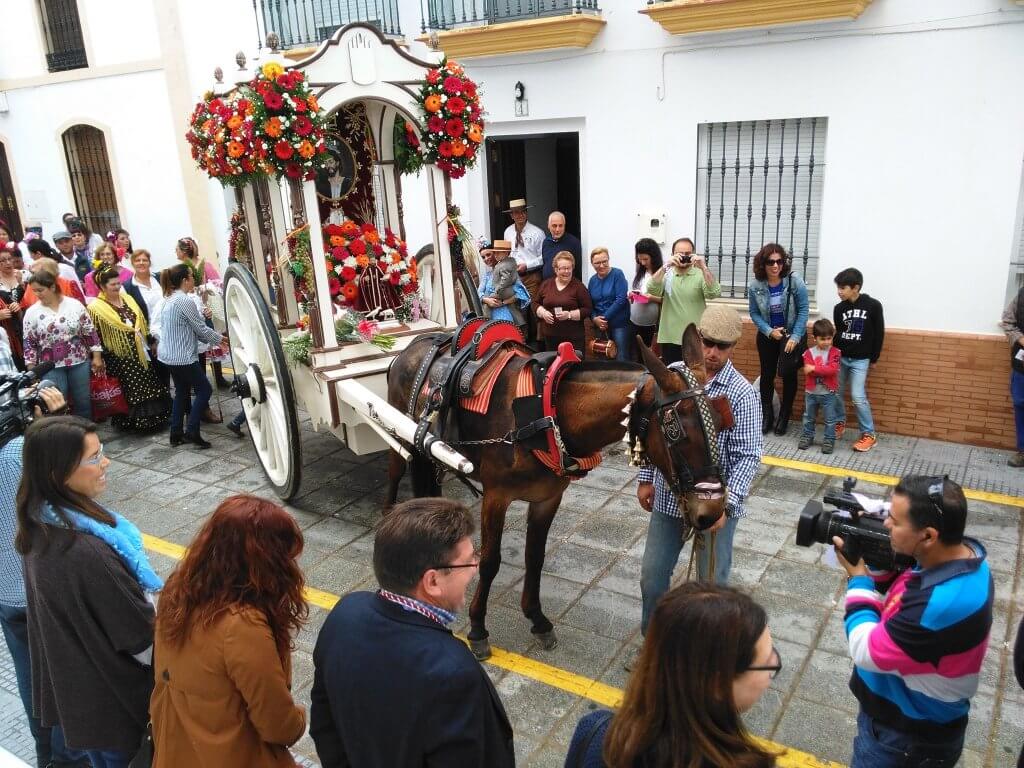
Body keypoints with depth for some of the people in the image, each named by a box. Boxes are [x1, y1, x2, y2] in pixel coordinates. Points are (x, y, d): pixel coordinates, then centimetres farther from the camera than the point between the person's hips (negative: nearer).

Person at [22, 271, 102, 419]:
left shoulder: (74, 304, -3)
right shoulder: (32, 312, -2)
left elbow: (90, 332, 1)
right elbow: (29, 343, 2)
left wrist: (97, 356, -1)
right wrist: (32, 370, -2)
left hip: (79, 362, 0)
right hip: (51, 366, 0)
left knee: (83, 401, 10)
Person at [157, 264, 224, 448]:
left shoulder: (169, 299, 11)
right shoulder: (186, 301, -18)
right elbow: (201, 329, -13)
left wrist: (213, 339, 14)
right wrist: (220, 338, 2)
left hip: (169, 355, 9)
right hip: (183, 357, -9)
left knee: (182, 391, 17)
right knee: (204, 390, 1)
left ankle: (176, 433, 19)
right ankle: (191, 431, -2)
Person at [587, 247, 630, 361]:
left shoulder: (617, 274, -6)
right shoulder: (592, 280, 10)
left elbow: (621, 299, -15)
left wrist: (605, 318, -15)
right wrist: (595, 318, -6)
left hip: (619, 323, -5)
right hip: (601, 326, 5)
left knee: (621, 359, -7)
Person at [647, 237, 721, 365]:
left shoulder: (700, 275, 2)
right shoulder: (666, 274, 6)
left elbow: (714, 293, -15)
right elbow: (651, 290, -12)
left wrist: (703, 267, -23)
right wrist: (666, 266, -22)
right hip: (669, 338, 1)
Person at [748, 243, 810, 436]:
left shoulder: (794, 281, -20)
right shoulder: (755, 285, -14)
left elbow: (803, 310, -14)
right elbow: (754, 313, -5)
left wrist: (795, 337, -18)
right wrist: (769, 331, -17)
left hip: (793, 334, -2)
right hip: (767, 335, 2)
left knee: (788, 375, 5)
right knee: (767, 375, 8)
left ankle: (784, 416, 20)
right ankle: (767, 416, 23)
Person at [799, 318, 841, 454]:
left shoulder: (834, 352, -7)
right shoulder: (809, 352, -3)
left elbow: (833, 369, -21)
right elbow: (807, 370, -14)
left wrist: (815, 368, -25)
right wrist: (825, 370, -21)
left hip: (828, 393, -2)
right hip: (811, 392, 2)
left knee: (830, 419, 6)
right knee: (809, 417, 16)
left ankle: (829, 440, 18)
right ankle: (807, 436, 31)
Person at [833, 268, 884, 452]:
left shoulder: (873, 306, -10)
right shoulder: (839, 308, 0)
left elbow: (879, 333, -3)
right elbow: (837, 333, 7)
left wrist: (873, 358, -1)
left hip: (860, 360, -4)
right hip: (840, 357, 4)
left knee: (858, 397, -10)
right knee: (836, 392, 8)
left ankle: (869, 434, 2)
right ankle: (839, 423, 30)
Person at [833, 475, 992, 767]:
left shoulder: (943, 604, -40)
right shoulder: (961, 551, -12)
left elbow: (866, 652, -27)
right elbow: (894, 596, 5)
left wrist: (858, 579, -17)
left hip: (906, 738, -8)